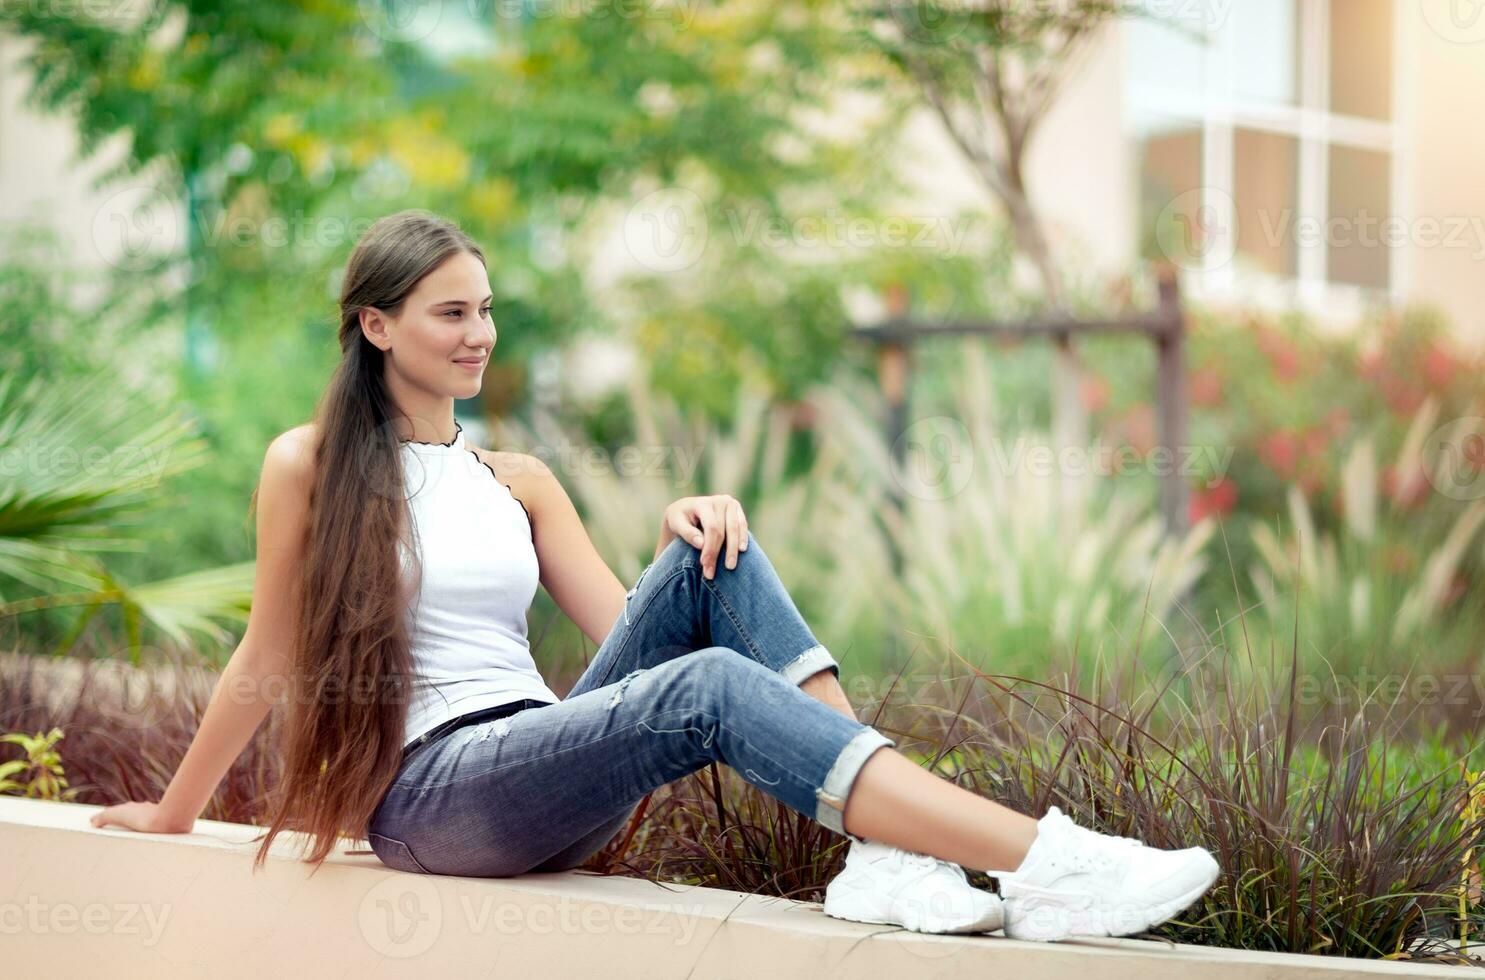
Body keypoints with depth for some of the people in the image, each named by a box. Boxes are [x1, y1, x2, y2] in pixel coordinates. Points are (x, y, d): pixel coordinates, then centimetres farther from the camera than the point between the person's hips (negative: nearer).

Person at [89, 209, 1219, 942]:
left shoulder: (519, 481, 19)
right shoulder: (309, 466, 3)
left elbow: (624, 630, 13)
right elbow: (271, 655, 10)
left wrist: (690, 532, -6)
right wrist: (172, 814, 15)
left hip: (549, 775, 6)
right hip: (429, 795, -6)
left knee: (714, 562, -19)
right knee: (712, 685, -33)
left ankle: (886, 859, -33)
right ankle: (1045, 869, -48)